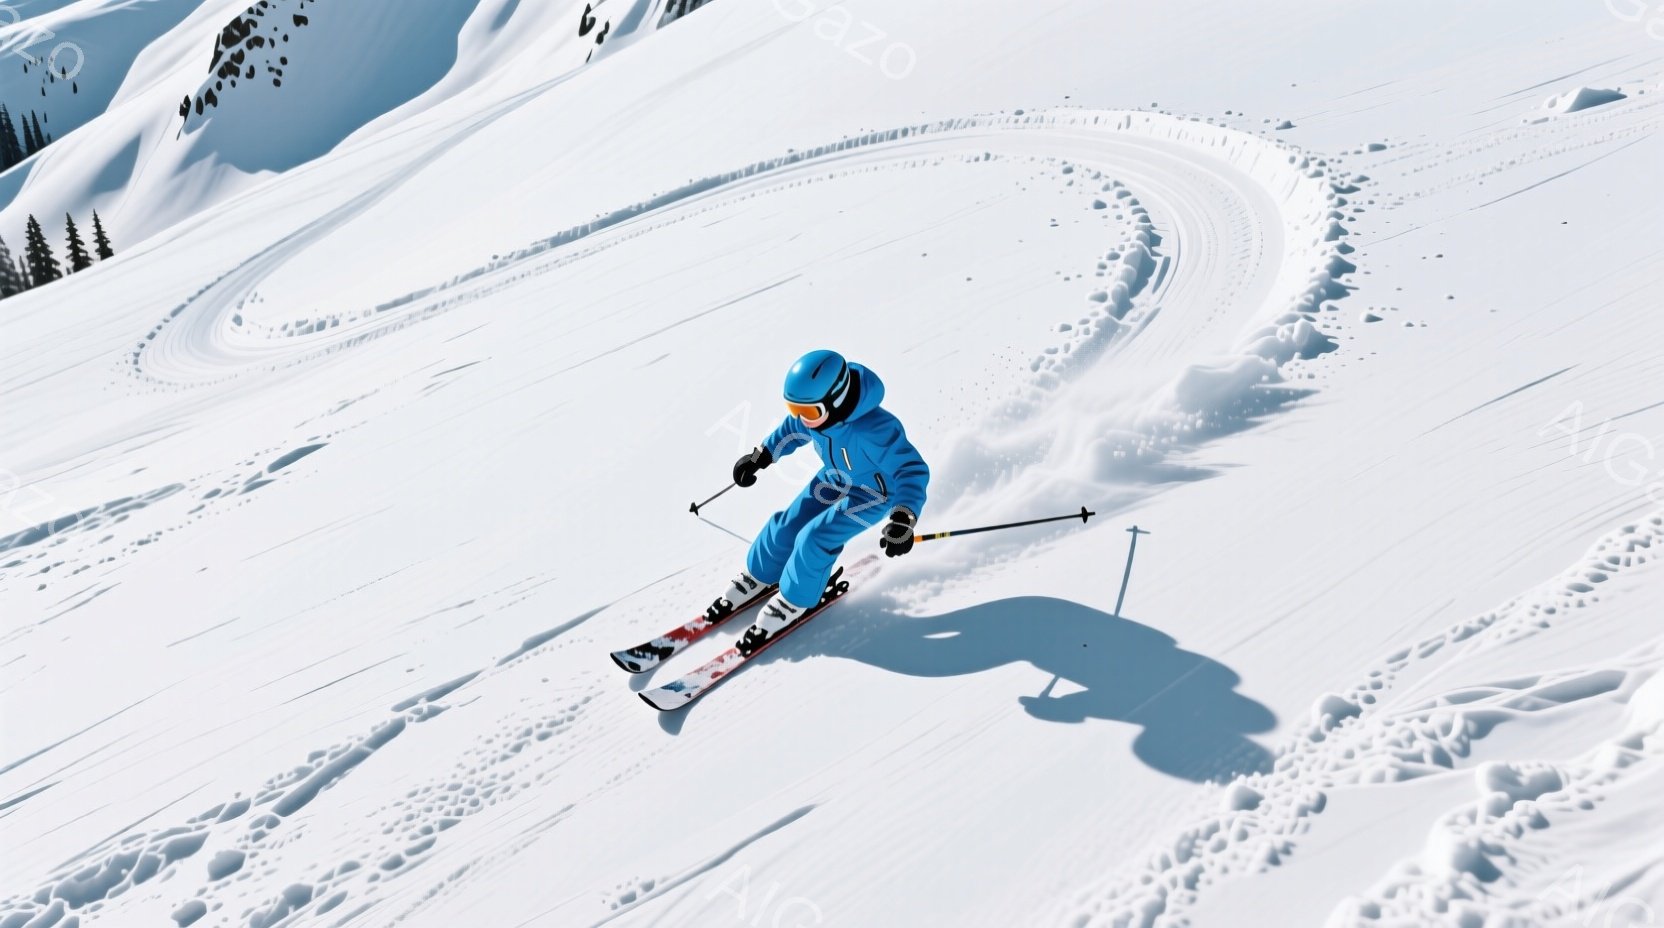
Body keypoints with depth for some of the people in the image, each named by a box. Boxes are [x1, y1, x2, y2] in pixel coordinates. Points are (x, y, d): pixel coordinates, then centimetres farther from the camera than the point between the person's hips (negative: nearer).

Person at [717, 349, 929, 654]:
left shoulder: (875, 430, -44)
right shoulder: (814, 410, -23)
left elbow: (913, 471, -40)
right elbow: (792, 428, 2)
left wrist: (903, 520, -53)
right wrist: (760, 456, 11)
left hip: (874, 493, -6)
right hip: (835, 478, 6)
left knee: (815, 538, -17)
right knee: (787, 524, 4)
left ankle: (794, 601, 8)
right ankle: (757, 578, 31)